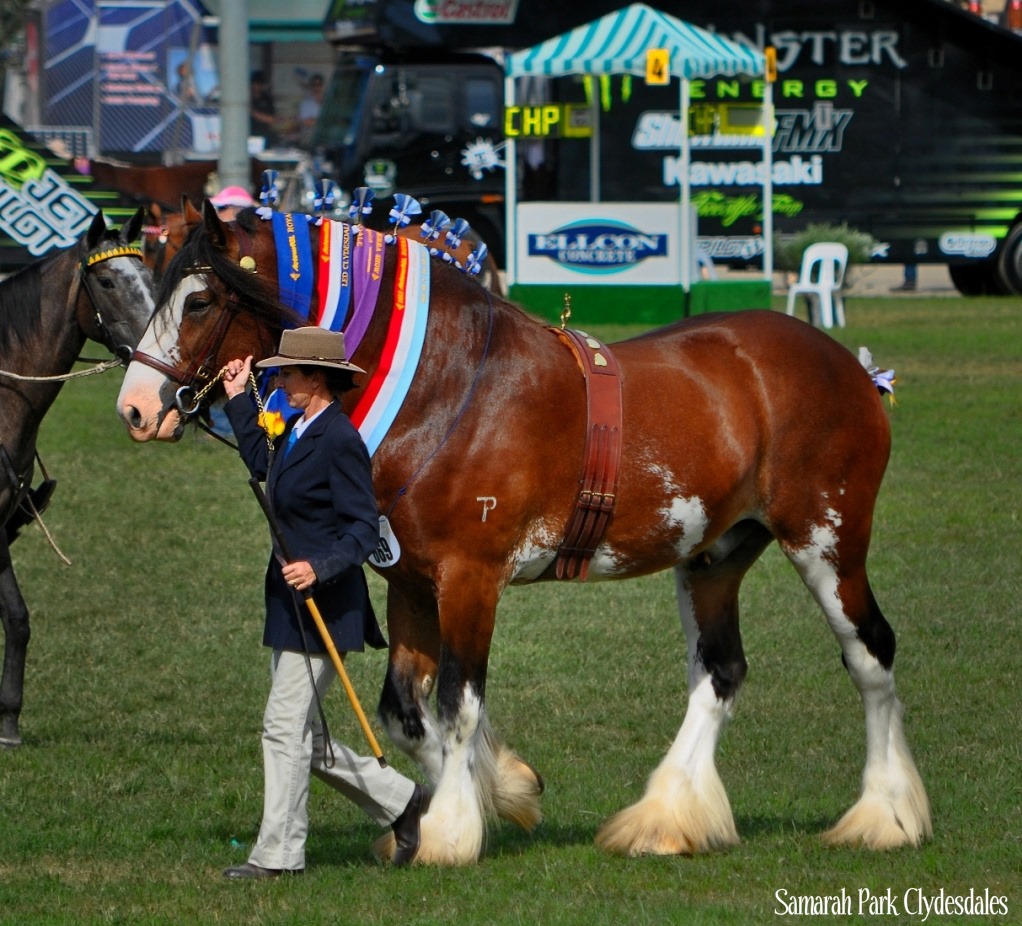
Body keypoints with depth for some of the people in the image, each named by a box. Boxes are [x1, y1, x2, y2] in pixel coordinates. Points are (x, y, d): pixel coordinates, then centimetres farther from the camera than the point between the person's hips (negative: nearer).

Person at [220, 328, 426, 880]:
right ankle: (400, 801, 25)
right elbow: (261, 464, 32)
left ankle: (278, 854, 0)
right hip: (290, 605, 10)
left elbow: (363, 529, -19)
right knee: (302, 734, 13)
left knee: (284, 727, -7)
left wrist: (319, 567, -33)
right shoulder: (297, 431, 11)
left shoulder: (339, 441, -17)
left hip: (323, 605, -10)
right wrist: (238, 398, 31)